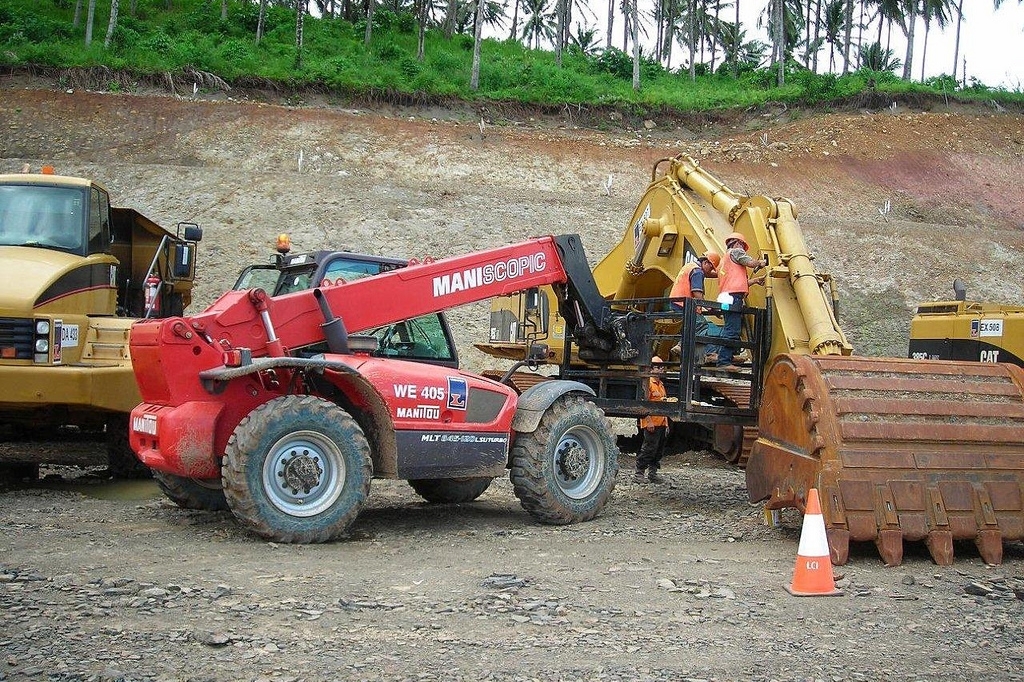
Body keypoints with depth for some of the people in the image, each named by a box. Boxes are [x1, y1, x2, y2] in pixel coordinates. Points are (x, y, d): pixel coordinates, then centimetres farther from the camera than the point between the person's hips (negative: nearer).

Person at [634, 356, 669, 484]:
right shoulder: (648, 382, -8)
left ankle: (653, 473, 17)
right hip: (652, 424, -9)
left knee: (659, 450, 10)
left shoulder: (661, 384, 20)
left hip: (661, 424, 9)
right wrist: (649, 421, -19)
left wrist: (666, 423, 21)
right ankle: (638, 473, -3)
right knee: (649, 449, -9)